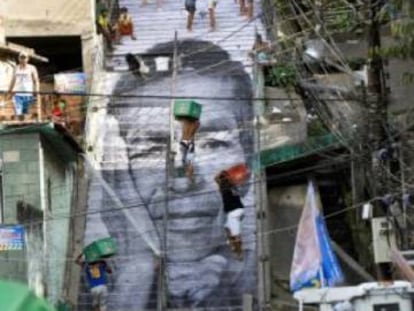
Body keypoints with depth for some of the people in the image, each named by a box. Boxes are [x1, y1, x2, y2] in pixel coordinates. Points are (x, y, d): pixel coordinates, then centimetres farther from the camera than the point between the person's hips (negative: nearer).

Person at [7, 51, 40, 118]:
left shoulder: (32, 68, 4)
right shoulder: (16, 68, 15)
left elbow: (36, 81, 0)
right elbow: (13, 81, 20)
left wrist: (37, 94, -9)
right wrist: (10, 92, 16)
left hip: (28, 94, -2)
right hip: (17, 94, 2)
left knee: (25, 112, -2)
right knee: (18, 112, -13)